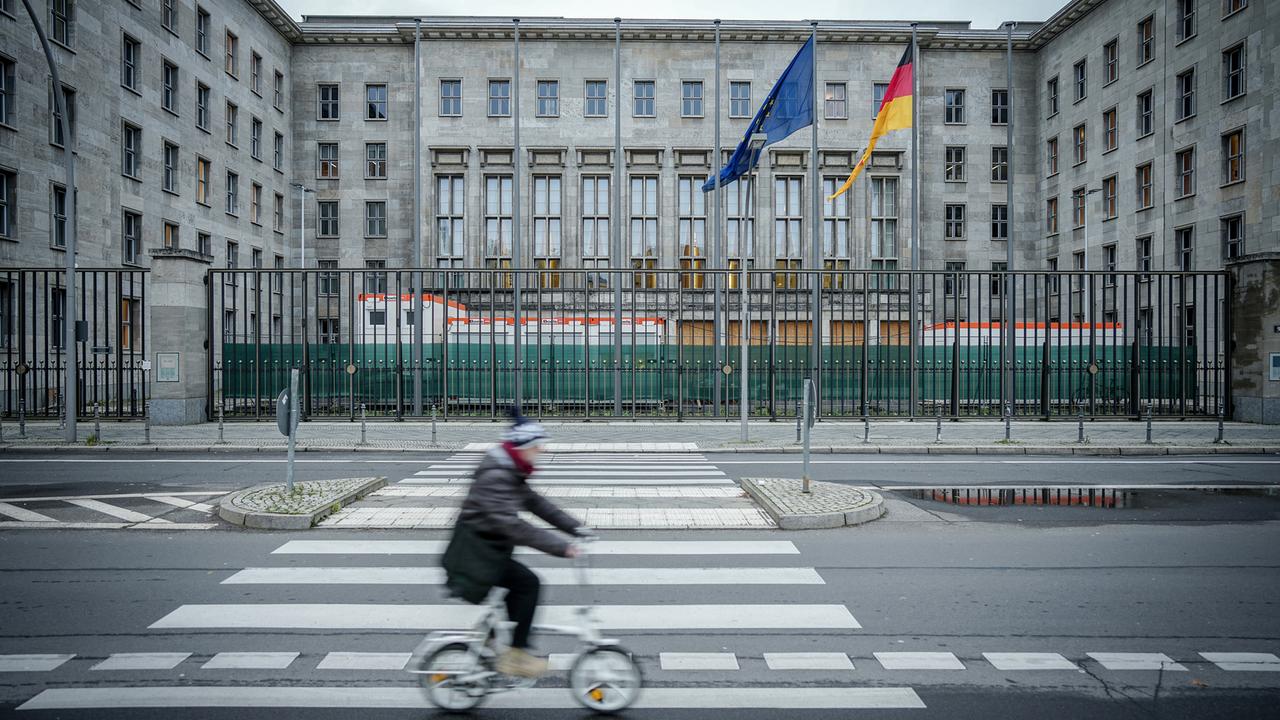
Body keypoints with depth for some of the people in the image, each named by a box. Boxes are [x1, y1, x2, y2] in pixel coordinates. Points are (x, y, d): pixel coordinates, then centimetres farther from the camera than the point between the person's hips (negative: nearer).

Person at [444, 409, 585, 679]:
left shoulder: (512, 473, 8)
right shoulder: (495, 475, -24)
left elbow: (535, 502, 11)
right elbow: (511, 523, -32)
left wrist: (574, 527, 4)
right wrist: (560, 546, -33)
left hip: (487, 550, 10)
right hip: (476, 554, -10)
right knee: (528, 582, -15)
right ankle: (515, 655, -6)